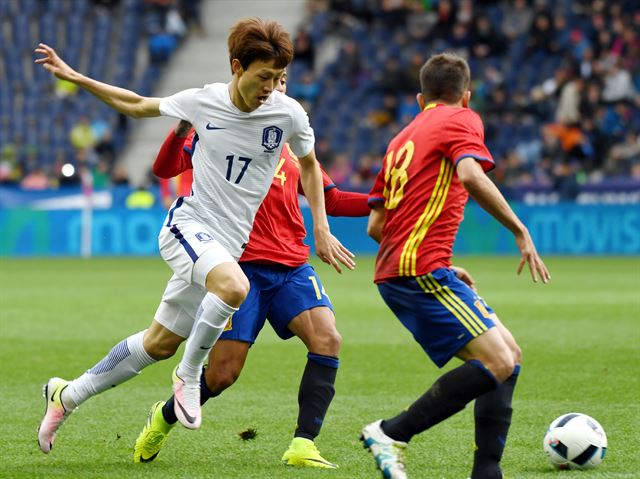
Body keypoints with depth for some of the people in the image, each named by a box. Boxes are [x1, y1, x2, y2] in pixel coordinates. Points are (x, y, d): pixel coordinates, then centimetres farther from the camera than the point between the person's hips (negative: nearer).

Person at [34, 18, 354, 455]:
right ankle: (189, 374, -11)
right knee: (234, 286, -35)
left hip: (227, 243, 3)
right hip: (188, 223, -3)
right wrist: (74, 78, 7)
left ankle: (67, 395, 29)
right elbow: (138, 106, 10)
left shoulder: (289, 114, -6)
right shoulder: (203, 101, -8)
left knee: (160, 343, 9)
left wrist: (321, 230, 9)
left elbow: (308, 163, 14)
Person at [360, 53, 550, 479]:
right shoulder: (462, 119, 2)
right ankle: (392, 433, -15)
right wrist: (521, 231, -15)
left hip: (396, 270, 9)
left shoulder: (403, 137, 25)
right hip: (422, 268, -9)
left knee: (510, 355, 10)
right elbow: (470, 175, -21)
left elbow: (375, 226, 22)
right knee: (498, 363, -17)